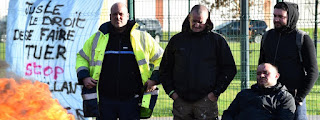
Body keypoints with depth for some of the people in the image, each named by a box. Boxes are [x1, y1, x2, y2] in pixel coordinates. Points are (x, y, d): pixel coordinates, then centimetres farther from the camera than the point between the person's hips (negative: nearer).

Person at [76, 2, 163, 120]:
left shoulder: (142, 38, 6)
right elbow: (81, 57, 21)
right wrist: (84, 77, 4)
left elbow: (160, 58, 15)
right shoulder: (97, 38, 10)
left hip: (131, 100, -1)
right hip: (106, 100, 1)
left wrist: (154, 79, 2)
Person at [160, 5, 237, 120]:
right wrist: (171, 91, 6)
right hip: (181, 101, 2)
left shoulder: (217, 41, 6)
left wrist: (215, 92, -2)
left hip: (206, 100, -2)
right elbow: (164, 69, 18)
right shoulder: (177, 40, 12)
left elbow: (229, 69, 6)